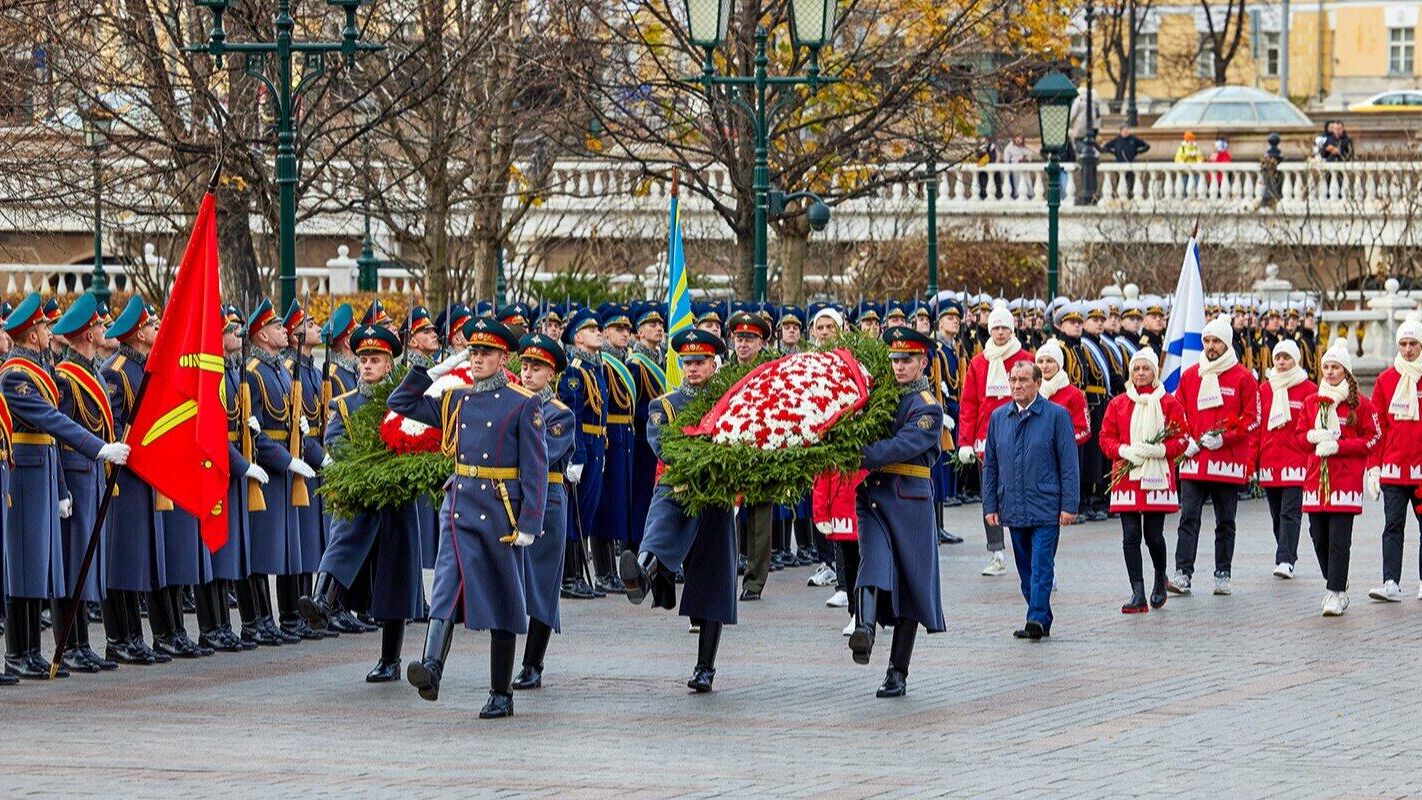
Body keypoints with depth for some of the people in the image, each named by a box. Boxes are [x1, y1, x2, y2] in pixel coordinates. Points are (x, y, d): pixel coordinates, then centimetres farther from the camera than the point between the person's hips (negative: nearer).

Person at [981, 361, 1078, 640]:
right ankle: (1041, 621, 17)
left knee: (1041, 565, -10)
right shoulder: (999, 417, 10)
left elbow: (1068, 464, -3)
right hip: (1013, 508, 5)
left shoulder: (1056, 415, -3)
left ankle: (1037, 619, -13)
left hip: (1046, 507, -5)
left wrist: (1069, 505, -8)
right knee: (1026, 569, 9)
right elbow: (990, 465, 14)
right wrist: (990, 505, 9)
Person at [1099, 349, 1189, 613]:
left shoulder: (1168, 403, 4)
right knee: (1131, 536, -6)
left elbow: (1180, 440, 2)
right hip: (1126, 479, 2)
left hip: (1157, 479, -1)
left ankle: (1160, 581, 28)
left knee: (1154, 536, 0)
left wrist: (1158, 450, -16)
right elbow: (1106, 438, 8)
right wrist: (1124, 451, -12)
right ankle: (1138, 594, -6)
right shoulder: (1118, 404, 9)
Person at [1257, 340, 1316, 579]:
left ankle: (1285, 560, -15)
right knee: (1277, 514, 9)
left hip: (1296, 461, -4)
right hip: (1268, 460, 4)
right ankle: (1285, 558, 18)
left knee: (1290, 513, -11)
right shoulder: (1264, 389, 11)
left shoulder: (1308, 389, 1)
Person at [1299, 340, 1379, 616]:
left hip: (1346, 478, -5)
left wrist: (1338, 446, -12)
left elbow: (1372, 439, -1)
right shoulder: (1311, 402, 13)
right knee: (1319, 537, 4)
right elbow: (1300, 434, 18)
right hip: (1316, 478, 5)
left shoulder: (1361, 404, 0)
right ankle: (1336, 586, 20)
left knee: (1339, 538, -10)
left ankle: (1336, 593, -9)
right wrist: (1312, 437, -6)